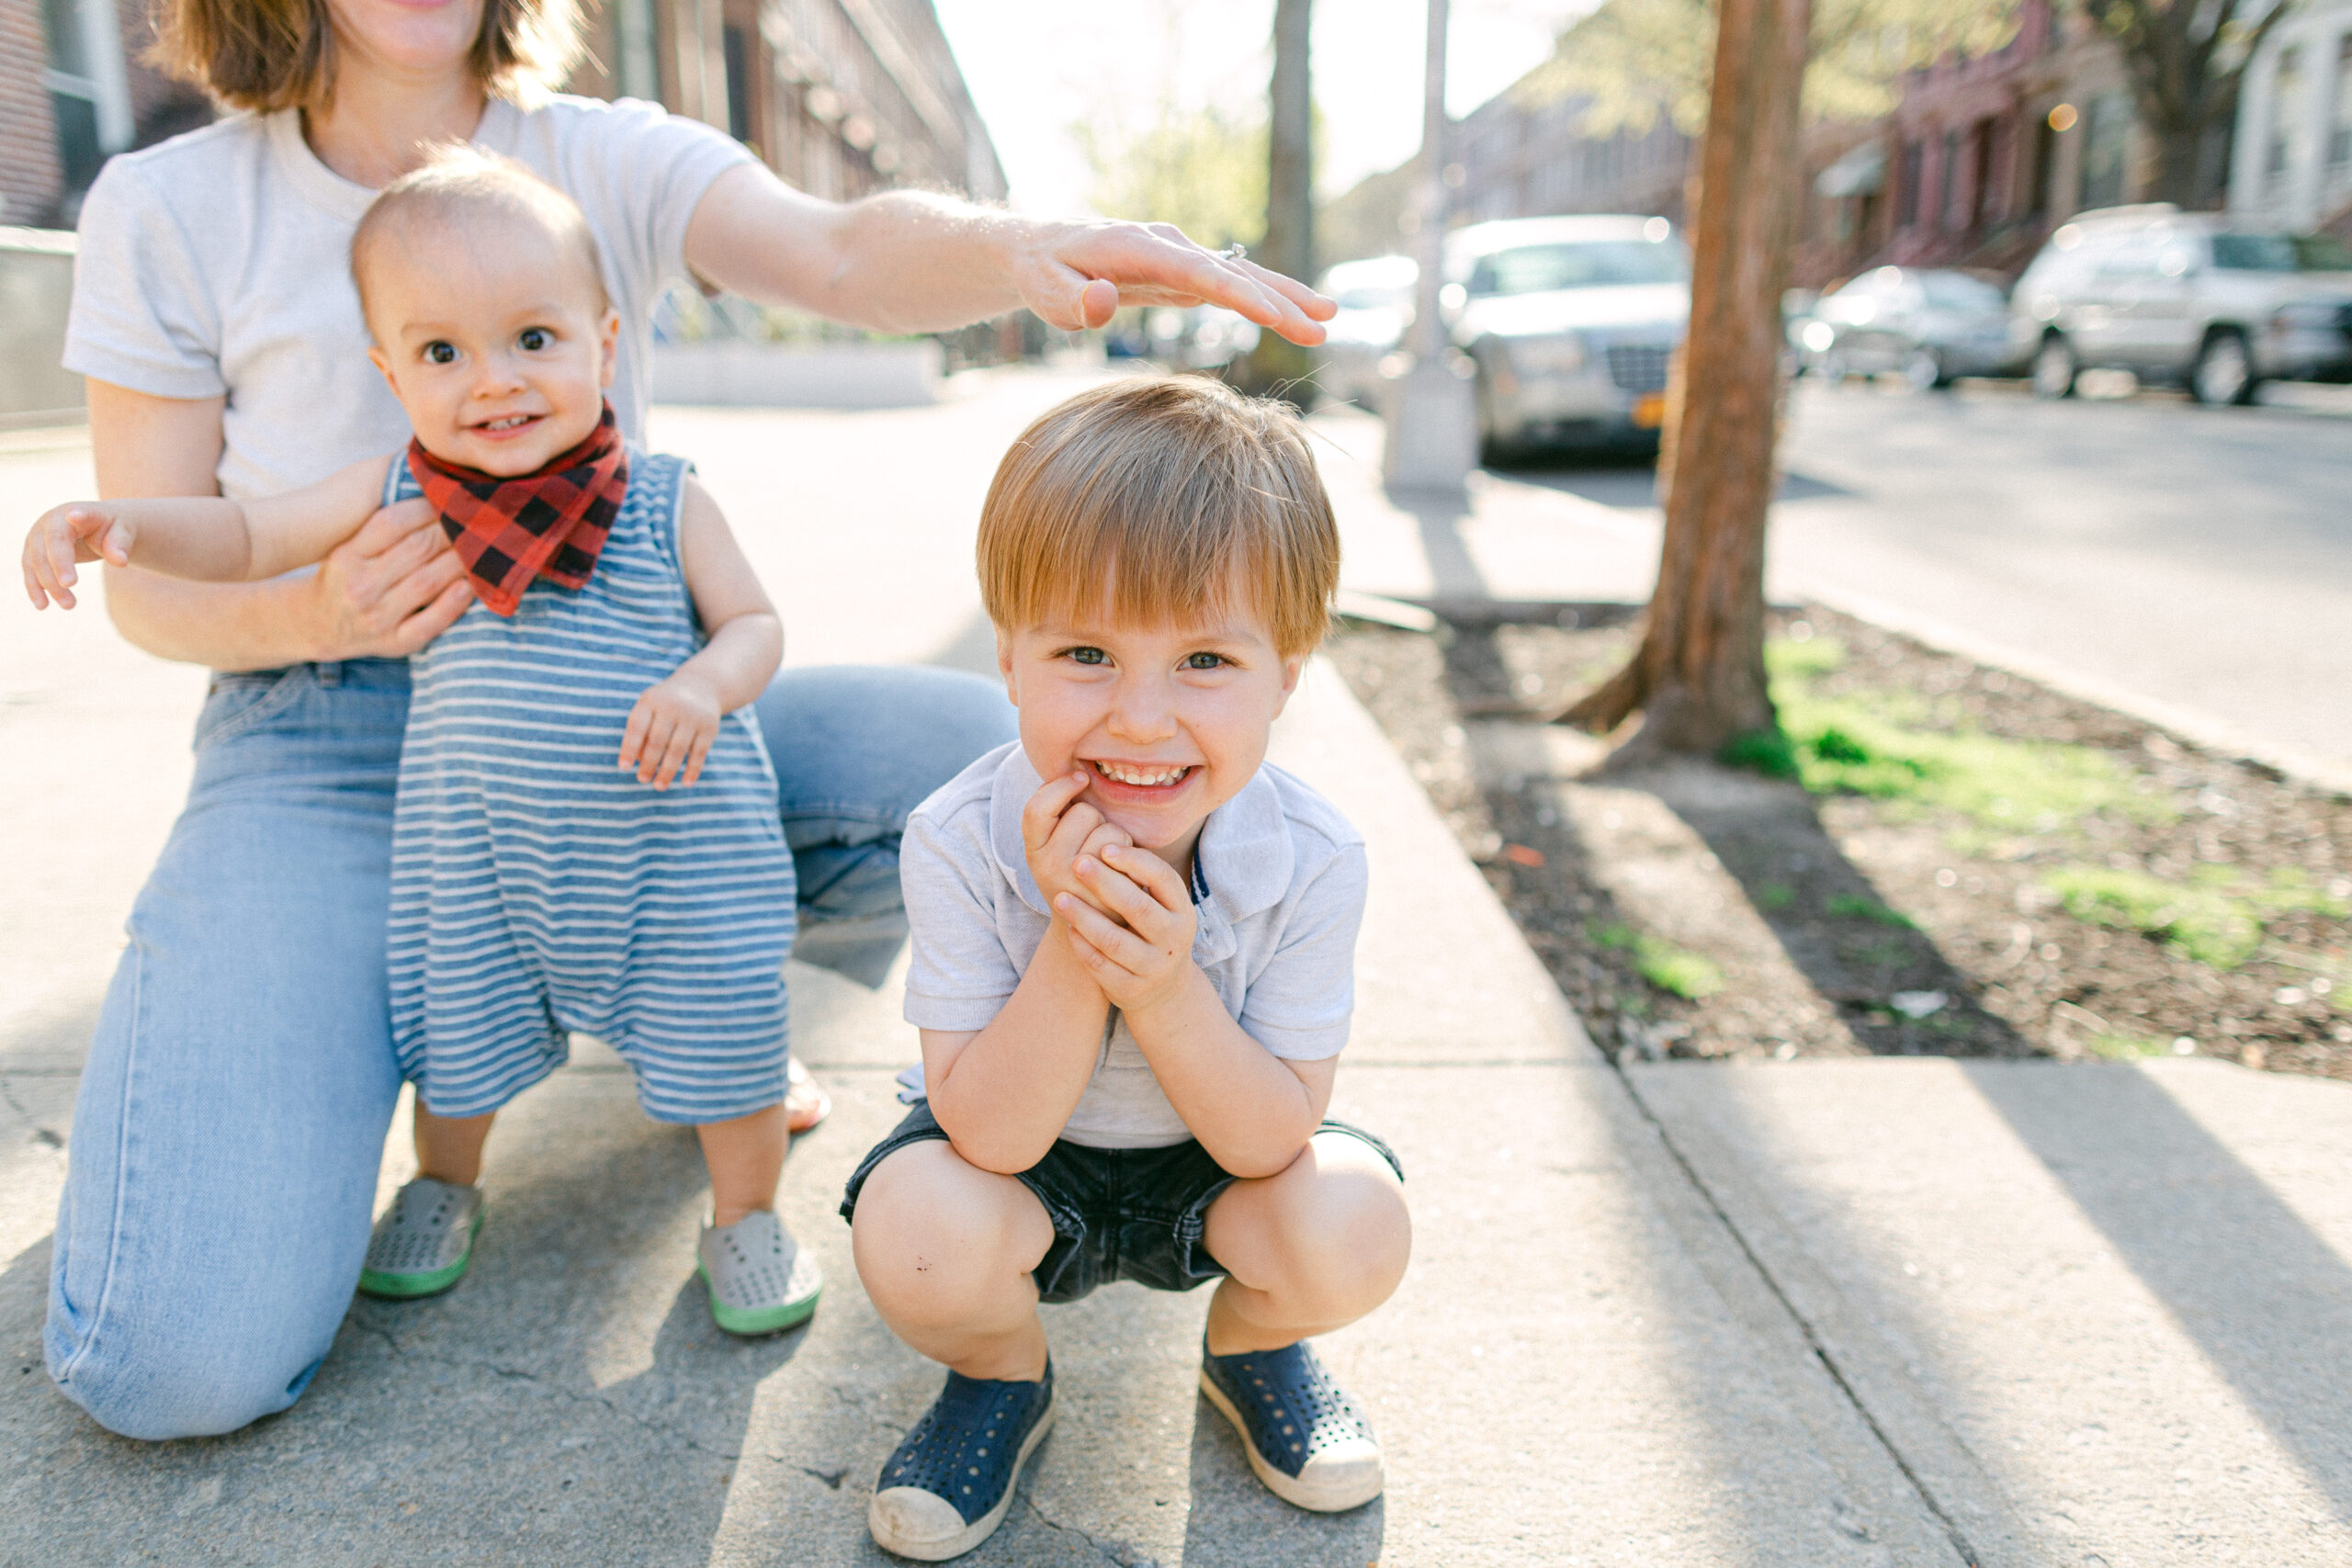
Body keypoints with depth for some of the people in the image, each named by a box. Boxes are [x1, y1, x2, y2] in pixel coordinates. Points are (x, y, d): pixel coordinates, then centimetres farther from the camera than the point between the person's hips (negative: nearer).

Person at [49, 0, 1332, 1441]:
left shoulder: (612, 158, -2)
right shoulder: (165, 212, -3)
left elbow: (842, 253, -23)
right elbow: (152, 581, 0)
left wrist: (1023, 246, -46)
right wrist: (321, 615, -23)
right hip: (337, 746, -1)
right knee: (176, 1361, -21)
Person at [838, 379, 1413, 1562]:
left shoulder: (1310, 860, -25)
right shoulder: (959, 844, -27)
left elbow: (1275, 1139, -22)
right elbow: (993, 1134, -26)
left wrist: (1164, 986, -39)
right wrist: (1074, 938, -40)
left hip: (1217, 1159, 1)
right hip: (1019, 1159, 0)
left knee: (1353, 1235, -26)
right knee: (914, 1234, -30)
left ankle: (1250, 1342, 13)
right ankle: (1003, 1375, 8)